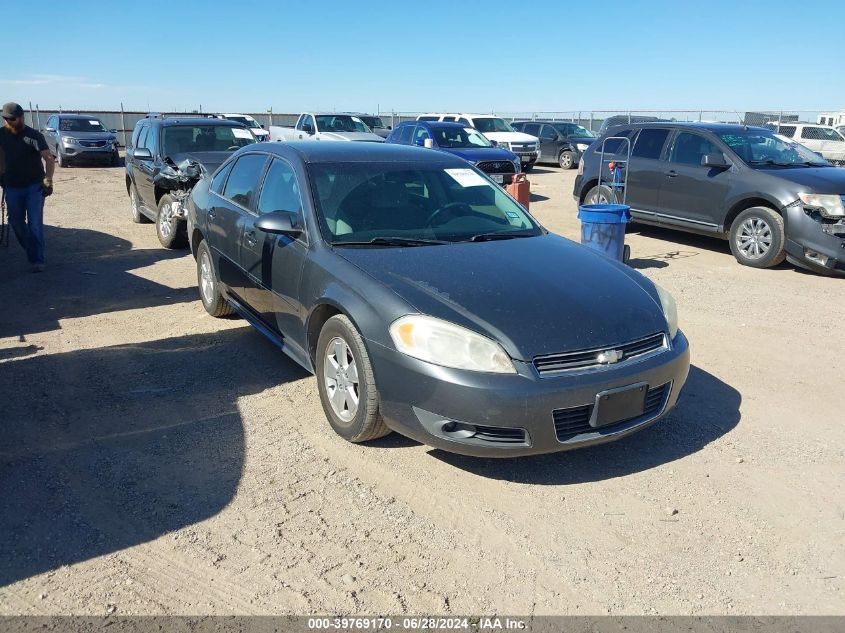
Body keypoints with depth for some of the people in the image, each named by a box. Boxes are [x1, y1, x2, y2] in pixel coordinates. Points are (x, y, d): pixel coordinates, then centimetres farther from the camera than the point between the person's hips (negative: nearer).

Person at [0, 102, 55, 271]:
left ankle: (38, 260, -1)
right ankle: (31, 251, 27)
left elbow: (48, 158, -21)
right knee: (16, 223, 10)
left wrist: (48, 180, -34)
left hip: (34, 186, -5)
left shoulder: (34, 135, -11)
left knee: (35, 224, -7)